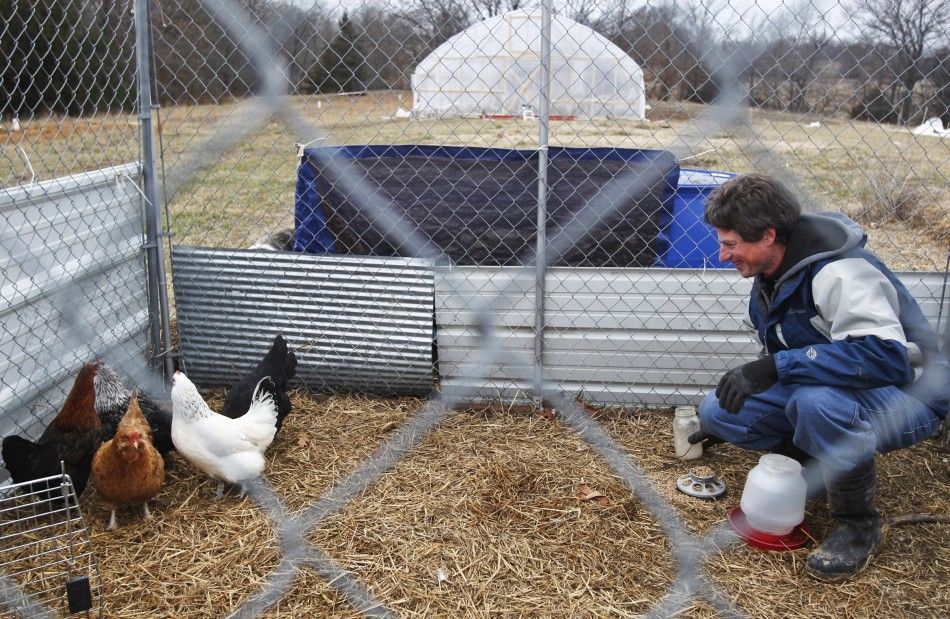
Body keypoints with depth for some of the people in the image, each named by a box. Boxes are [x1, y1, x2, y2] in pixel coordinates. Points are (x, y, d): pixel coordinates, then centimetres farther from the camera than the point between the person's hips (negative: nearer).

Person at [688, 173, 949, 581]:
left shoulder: (839, 272, -27)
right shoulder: (769, 278, 2)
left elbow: (886, 356, -39)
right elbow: (779, 356, 16)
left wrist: (775, 367, -41)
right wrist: (722, 421, 19)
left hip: (906, 397, -8)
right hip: (818, 389, 8)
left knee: (816, 402, -40)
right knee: (717, 409, -7)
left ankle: (859, 524, -15)